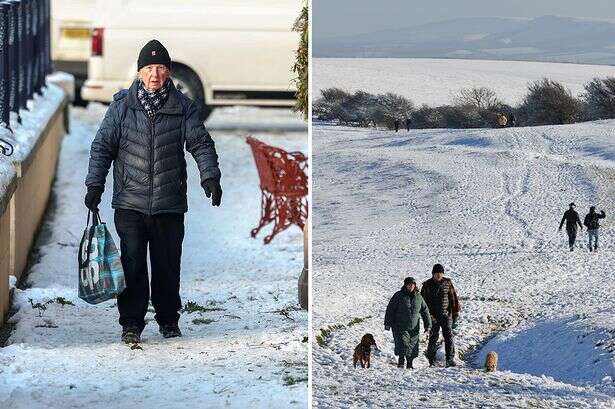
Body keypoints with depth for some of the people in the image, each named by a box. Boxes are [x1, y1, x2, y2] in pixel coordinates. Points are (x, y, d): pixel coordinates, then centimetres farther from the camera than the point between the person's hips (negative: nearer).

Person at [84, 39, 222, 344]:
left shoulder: (183, 107, 4)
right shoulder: (122, 105, 3)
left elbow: (201, 143, 3)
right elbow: (103, 145, 6)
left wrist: (210, 176, -12)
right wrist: (95, 184, -1)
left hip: (170, 204, 1)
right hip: (130, 203, -1)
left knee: (168, 264, 9)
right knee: (132, 265, -3)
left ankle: (168, 319, 24)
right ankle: (131, 323, 5)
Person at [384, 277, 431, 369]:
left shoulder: (418, 297, 9)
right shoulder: (398, 296, -2)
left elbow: (425, 311, 14)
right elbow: (390, 310, -1)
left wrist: (428, 325, 10)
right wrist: (387, 323, -6)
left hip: (414, 328, 4)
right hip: (400, 326, -4)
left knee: (412, 347, 3)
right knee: (403, 344, -17)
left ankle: (409, 364, 14)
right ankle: (401, 362, -11)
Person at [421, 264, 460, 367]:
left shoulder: (447, 283, 5)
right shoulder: (427, 285, 1)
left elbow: (453, 297, 9)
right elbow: (423, 301, 0)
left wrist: (455, 312, 5)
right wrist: (428, 314, -9)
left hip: (446, 315, 1)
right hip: (433, 316, -1)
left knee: (448, 336, -8)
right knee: (433, 337, 2)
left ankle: (450, 359, -10)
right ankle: (432, 361, 8)